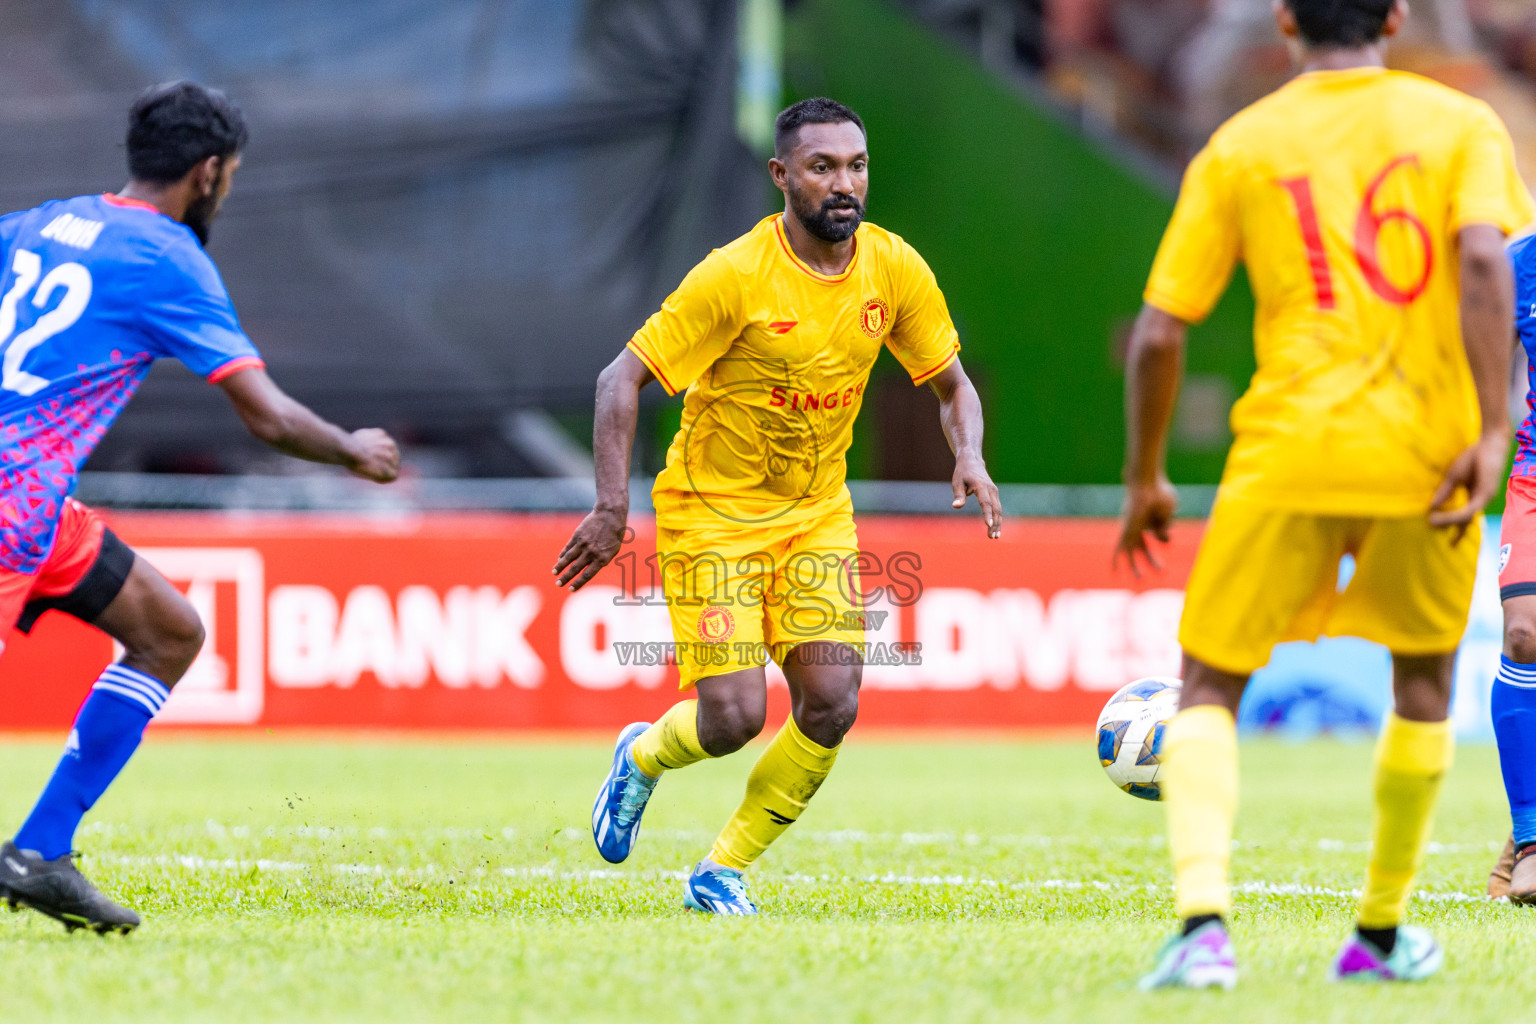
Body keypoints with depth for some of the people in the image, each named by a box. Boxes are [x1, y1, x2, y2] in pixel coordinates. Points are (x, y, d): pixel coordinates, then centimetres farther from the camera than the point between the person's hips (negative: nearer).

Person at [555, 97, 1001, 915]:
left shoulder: (895, 271, -5)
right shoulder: (736, 276, -20)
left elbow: (952, 385, 9)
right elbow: (622, 379, -16)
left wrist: (969, 459, -13)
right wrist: (612, 505, -26)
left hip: (817, 512, 5)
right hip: (712, 511, -5)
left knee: (831, 706, -11)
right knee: (735, 718, -13)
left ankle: (722, 872, 9)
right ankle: (643, 757, 25)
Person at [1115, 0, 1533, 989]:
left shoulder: (1237, 148, 7)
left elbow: (1159, 333, 4)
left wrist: (1145, 480, 16)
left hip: (1289, 454, -1)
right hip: (1428, 450, 1)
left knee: (1209, 688, 8)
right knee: (1423, 681, 23)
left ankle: (1204, 917, -15)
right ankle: (1382, 932, 28)